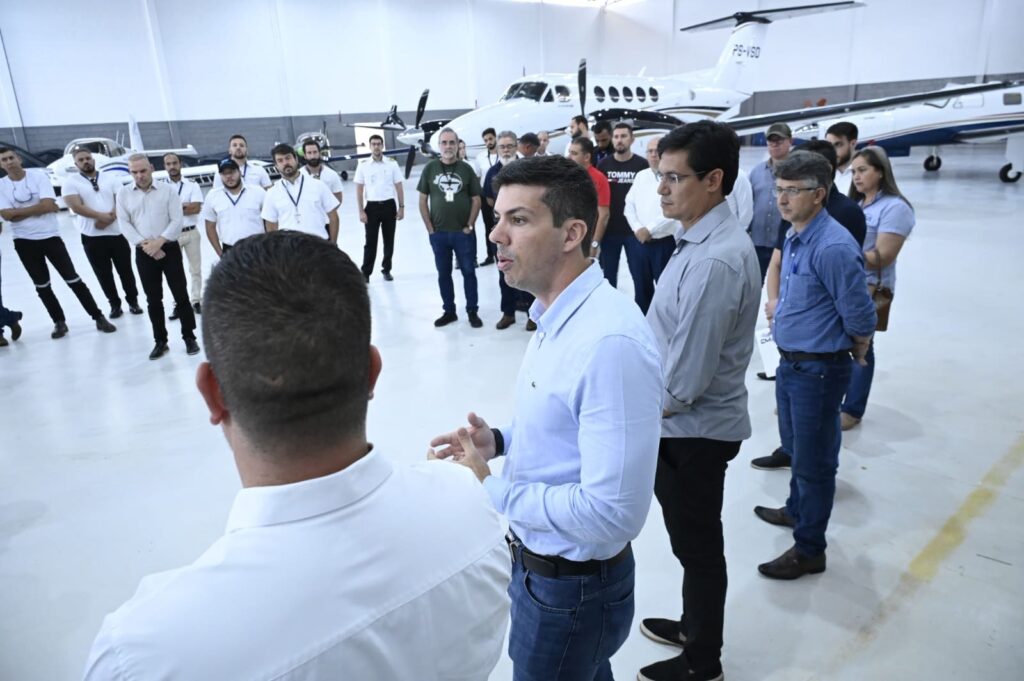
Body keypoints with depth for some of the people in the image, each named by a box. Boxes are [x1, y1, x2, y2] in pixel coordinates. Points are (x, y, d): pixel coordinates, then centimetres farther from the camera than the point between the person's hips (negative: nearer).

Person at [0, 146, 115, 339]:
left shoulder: (38, 175, -6)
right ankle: (59, 322, 22)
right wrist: (38, 208, -11)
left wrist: (18, 211, -8)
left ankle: (99, 318, 5)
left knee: (73, 279, -1)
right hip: (24, 242, 3)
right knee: (42, 286, 10)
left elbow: (48, 205, -16)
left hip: (50, 236, -3)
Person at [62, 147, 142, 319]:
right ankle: (115, 305, 18)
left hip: (117, 233, 1)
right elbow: (76, 206, -11)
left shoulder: (109, 178, 7)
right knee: (104, 274, 6)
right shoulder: (70, 181, 0)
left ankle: (133, 301, 22)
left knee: (126, 270, 8)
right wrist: (102, 216, -17)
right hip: (92, 237, -1)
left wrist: (111, 218, -16)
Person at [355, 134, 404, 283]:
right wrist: (361, 211, -4)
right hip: (372, 206, -1)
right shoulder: (363, 165, -1)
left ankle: (386, 270, 22)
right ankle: (366, 272, 8)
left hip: (389, 205, 1)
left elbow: (399, 186, 5)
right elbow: (359, 189, 1)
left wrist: (401, 207, 1)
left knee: (389, 240, 9)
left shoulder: (392, 163, 1)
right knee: (370, 241, 1)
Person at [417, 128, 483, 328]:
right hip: (438, 233, 1)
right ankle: (449, 311, 23)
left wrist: (469, 226, -4)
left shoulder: (466, 168, 1)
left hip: (463, 232, -1)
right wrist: (430, 228, -2)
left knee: (468, 272, 3)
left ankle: (472, 312, 14)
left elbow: (476, 199, 3)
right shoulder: (430, 168, 2)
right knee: (443, 274, 10)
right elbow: (423, 201, 4)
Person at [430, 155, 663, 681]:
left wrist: (488, 488, -23)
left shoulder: (610, 342, -31)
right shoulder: (556, 315, 1)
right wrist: (499, 440, -3)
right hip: (539, 562, 9)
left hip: (573, 587, -8)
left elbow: (611, 515, -32)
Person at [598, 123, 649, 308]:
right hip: (609, 229, 2)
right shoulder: (603, 165, 3)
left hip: (634, 229, -2)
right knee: (608, 275, 11)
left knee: (640, 275, 2)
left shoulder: (642, 165, -1)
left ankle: (643, 314, 13)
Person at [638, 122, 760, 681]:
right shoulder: (702, 240, 3)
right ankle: (694, 626, 49)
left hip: (694, 430, -9)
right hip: (683, 423, 9)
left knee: (698, 546, 12)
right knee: (691, 540, 26)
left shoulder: (715, 260, -28)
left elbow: (685, 378, -27)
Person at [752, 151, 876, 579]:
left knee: (814, 460, 5)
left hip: (818, 370, -9)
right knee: (794, 446, 26)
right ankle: (797, 510, 49)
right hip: (790, 363, 9)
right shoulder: (793, 237, 4)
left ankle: (809, 550, 21)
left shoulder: (833, 247, -24)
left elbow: (860, 318, -18)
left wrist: (856, 353, -2)